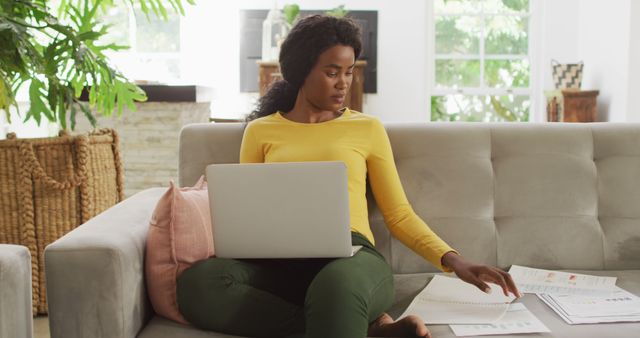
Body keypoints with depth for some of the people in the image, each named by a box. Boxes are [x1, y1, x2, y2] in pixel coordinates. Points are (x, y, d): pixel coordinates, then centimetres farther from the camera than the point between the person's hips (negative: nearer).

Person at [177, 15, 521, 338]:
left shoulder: (367, 128, 15)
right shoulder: (260, 131, 16)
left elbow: (399, 214, 14)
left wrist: (452, 260, -1)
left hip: (352, 258, -4)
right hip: (281, 265, 5)